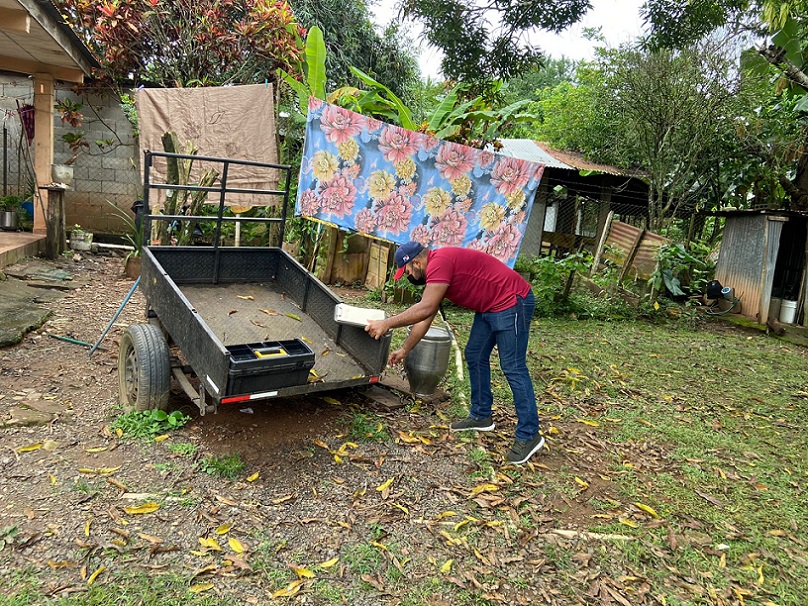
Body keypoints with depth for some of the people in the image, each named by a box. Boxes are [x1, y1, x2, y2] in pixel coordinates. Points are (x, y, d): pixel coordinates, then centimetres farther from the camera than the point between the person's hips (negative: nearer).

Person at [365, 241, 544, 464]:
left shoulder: (439, 262, -19)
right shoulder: (435, 270, 12)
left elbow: (425, 309, -28)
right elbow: (426, 317, 15)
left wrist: (387, 324, -24)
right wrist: (404, 349, 17)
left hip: (511, 303, -10)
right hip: (489, 308, 10)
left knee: (513, 368, -8)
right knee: (474, 356, 15)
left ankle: (529, 436, -1)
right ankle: (481, 415, 26)